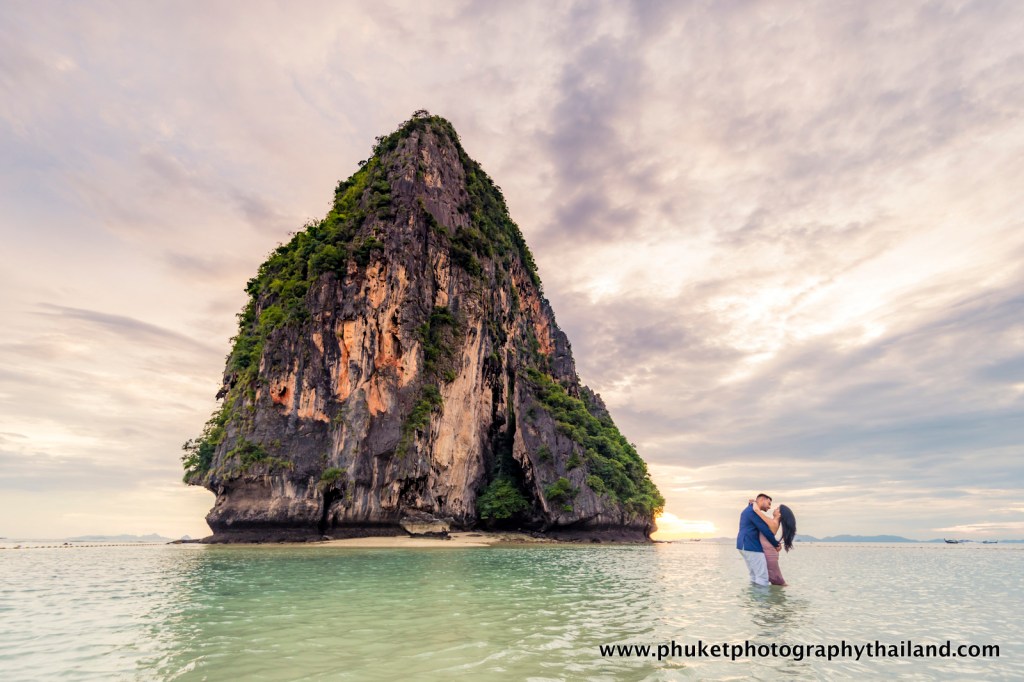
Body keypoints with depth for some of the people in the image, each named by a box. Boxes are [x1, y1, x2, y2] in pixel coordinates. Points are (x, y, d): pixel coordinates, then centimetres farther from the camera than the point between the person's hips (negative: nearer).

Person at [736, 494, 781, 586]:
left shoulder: (748, 509, 21)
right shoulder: (753, 511, -12)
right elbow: (765, 530, -13)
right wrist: (776, 544, -1)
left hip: (745, 545, 10)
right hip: (751, 546, -10)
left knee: (755, 577, 12)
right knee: (762, 577, -9)